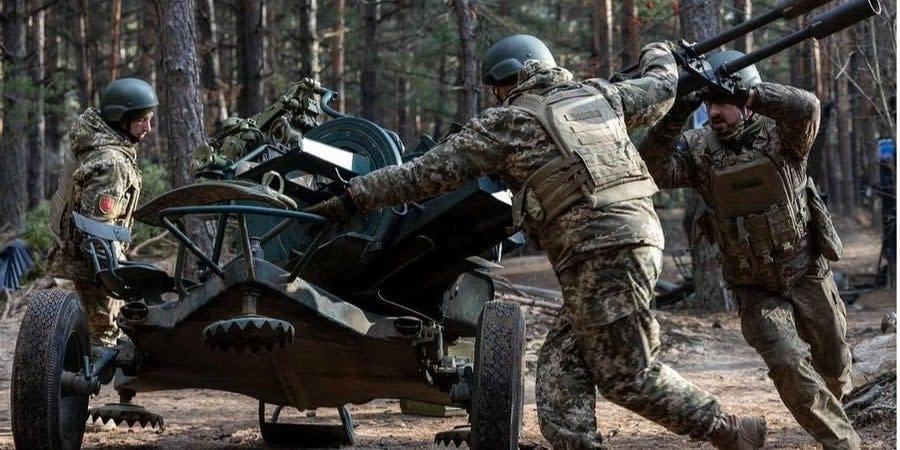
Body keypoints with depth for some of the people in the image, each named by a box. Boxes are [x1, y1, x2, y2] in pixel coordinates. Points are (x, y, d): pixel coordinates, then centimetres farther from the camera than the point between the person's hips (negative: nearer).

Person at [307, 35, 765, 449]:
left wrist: (349, 198, 8)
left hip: (599, 252, -8)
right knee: (559, 365, 8)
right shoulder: (598, 95, 17)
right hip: (638, 234, 8)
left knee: (627, 375, -1)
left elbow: (423, 175, 2)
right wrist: (659, 54, 55)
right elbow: (662, 89, 32)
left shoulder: (506, 121, 1)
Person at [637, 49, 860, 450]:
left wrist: (743, 90, -43)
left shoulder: (779, 134, -14)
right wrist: (675, 115, -36)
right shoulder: (697, 149, -9)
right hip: (754, 288, 0)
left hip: (807, 277, 0)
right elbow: (652, 169, -25)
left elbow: (806, 107, -36)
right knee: (787, 365, -19)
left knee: (834, 368, 16)